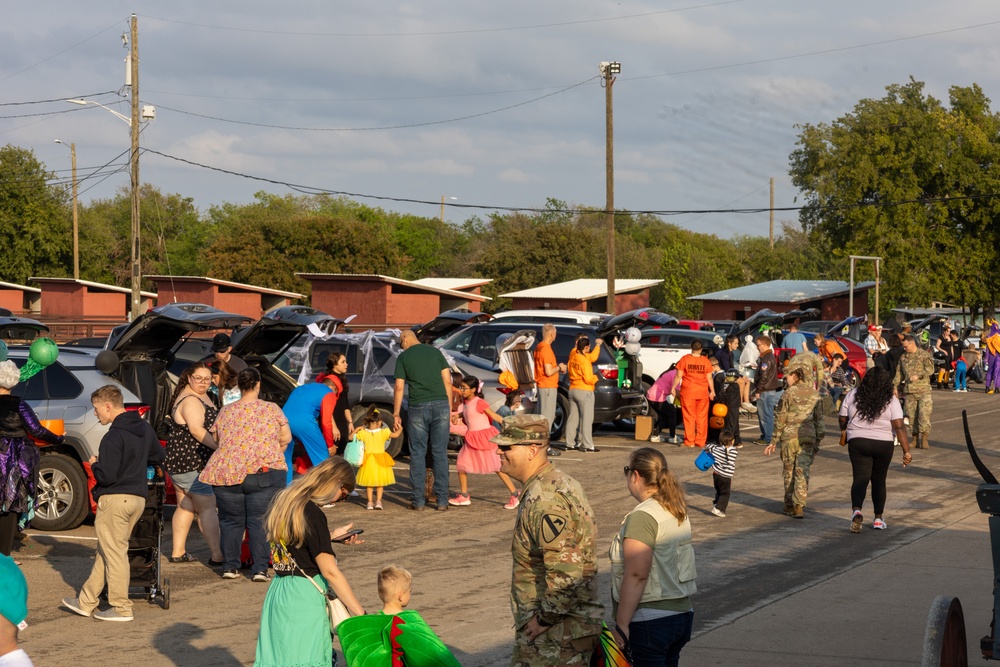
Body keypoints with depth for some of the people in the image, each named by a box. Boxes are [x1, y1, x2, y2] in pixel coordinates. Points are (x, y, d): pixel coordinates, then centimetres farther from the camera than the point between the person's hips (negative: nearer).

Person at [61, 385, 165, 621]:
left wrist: (94, 464, -3)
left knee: (114, 553, 1)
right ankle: (86, 602, 22)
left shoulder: (114, 437, -19)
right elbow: (158, 457, 22)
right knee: (106, 551, 15)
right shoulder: (145, 428, 8)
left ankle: (121, 608, 6)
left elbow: (106, 476, -21)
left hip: (115, 499, -9)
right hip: (138, 497, 9)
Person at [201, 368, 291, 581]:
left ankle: (229, 566, 14)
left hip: (226, 473, 2)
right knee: (260, 522, 1)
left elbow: (218, 441, 17)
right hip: (264, 472, -2)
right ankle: (259, 569, -3)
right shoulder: (271, 409, 3)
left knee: (231, 521, 13)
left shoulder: (225, 412, 10)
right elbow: (286, 438, 8)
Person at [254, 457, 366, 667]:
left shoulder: (285, 500, 8)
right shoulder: (312, 513, -17)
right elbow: (329, 571, -18)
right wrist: (360, 614, -15)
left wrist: (332, 535, 28)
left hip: (279, 592, 9)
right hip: (304, 598, -9)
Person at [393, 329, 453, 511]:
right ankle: (442, 500, 3)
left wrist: (396, 414, 8)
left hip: (418, 407, -2)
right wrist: (449, 408, 13)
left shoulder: (403, 357, 5)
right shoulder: (435, 352, 12)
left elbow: (399, 387, 2)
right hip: (440, 404, 2)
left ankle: (418, 500, 5)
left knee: (417, 454, 5)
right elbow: (447, 381, 8)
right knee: (440, 453, 4)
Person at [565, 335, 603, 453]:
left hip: (573, 390, 8)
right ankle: (587, 445, -6)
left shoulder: (573, 355, 4)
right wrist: (595, 378, 0)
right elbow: (588, 379, -21)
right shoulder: (584, 360, -18)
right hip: (584, 392, -8)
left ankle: (570, 443, 15)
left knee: (573, 418, 12)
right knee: (586, 419, -5)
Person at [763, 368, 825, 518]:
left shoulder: (789, 393, -5)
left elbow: (780, 419, -4)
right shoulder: (815, 394, 7)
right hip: (808, 437, 3)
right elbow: (819, 418, 9)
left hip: (790, 436, -3)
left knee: (789, 471, 10)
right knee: (803, 472, 3)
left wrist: (774, 441, 2)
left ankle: (789, 505, 16)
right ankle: (799, 505, -9)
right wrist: (818, 440, 16)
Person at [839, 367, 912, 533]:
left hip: (857, 442, 0)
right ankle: (878, 518, 20)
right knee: (879, 480, 14)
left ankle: (856, 510, -27)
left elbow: (842, 420, 5)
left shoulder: (853, 395, -1)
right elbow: (899, 427, -11)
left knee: (860, 478, -2)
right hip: (883, 444, 0)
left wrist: (844, 429, 28)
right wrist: (907, 451, -10)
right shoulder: (891, 400, -4)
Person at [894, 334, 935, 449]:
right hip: (908, 391, 5)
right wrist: (895, 386, 13)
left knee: (924, 413, -11)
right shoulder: (903, 357, 15)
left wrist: (918, 376, -20)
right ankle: (915, 438, 11)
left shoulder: (924, 354, 0)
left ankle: (924, 439, -9)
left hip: (923, 390, -5)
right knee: (911, 415, 4)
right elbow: (899, 373, 20)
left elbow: (930, 370, -9)